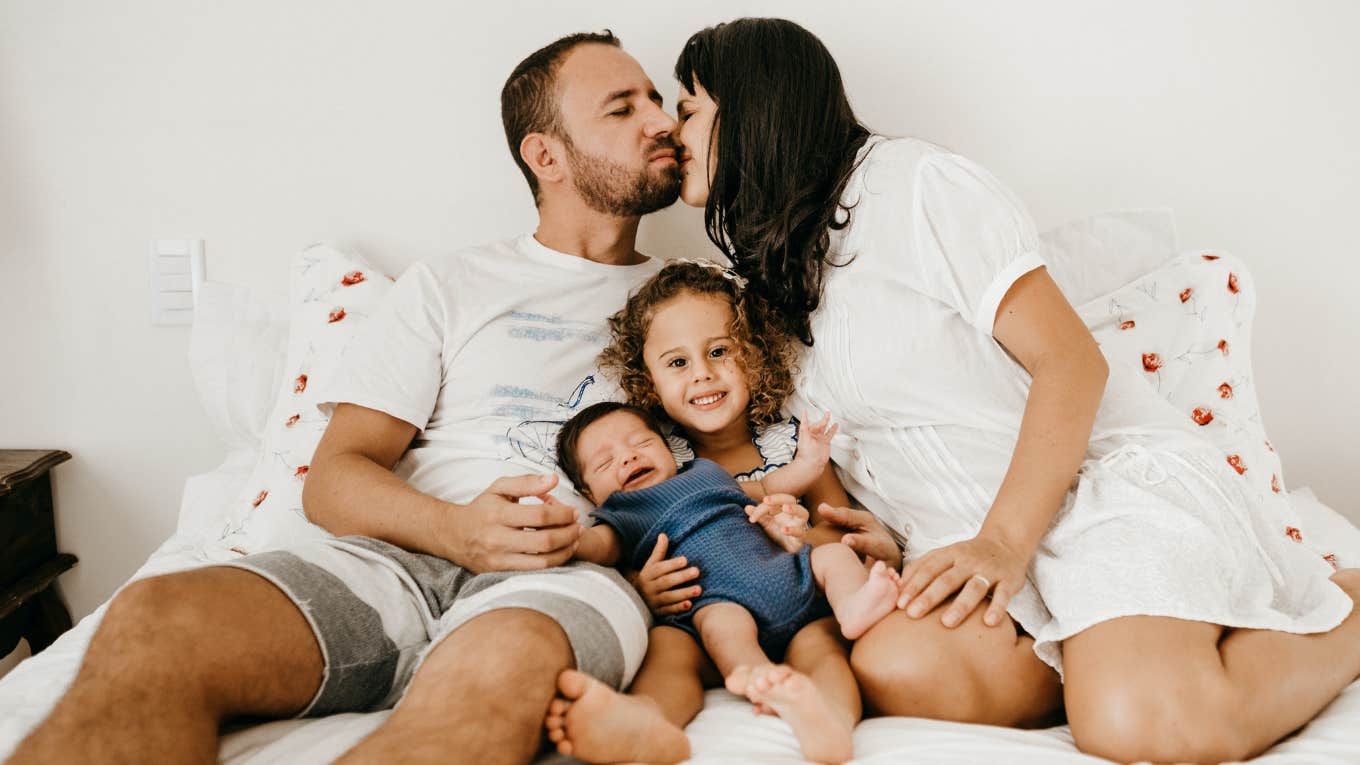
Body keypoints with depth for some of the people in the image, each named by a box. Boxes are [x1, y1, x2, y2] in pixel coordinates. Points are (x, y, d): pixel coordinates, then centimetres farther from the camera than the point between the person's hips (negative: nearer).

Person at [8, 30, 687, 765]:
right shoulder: (448, 285, 18)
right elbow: (335, 478, 10)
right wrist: (457, 529, -11)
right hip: (408, 557, 1)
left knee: (506, 658, -41)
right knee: (151, 621, -29)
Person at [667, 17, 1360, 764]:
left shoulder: (911, 183, -6)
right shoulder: (770, 282, 17)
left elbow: (1072, 362, -11)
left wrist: (1006, 542, -20)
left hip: (1106, 476, -5)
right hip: (969, 536, 5)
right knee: (894, 667, -29)